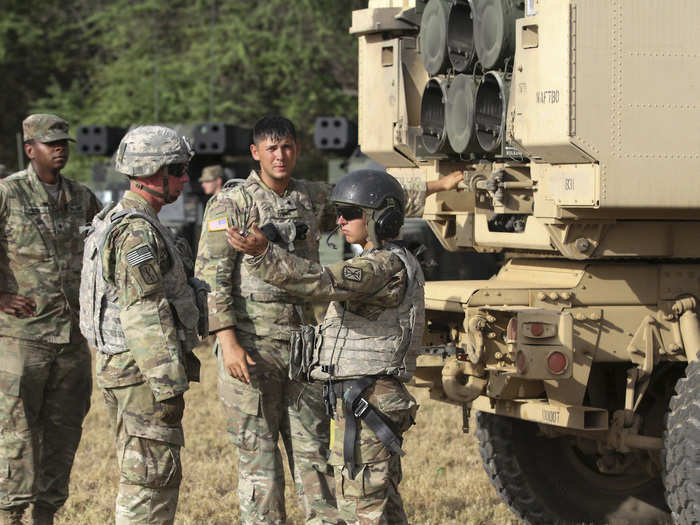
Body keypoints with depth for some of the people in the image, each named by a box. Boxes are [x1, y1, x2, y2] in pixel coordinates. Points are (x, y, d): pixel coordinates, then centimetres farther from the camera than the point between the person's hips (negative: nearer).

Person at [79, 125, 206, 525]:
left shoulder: (121, 221, 16)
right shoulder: (137, 231, -18)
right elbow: (145, 316, -23)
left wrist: (181, 362, 26)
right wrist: (169, 387, -23)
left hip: (124, 368, 10)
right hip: (141, 372, -10)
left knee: (142, 476, 15)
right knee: (153, 478, -7)